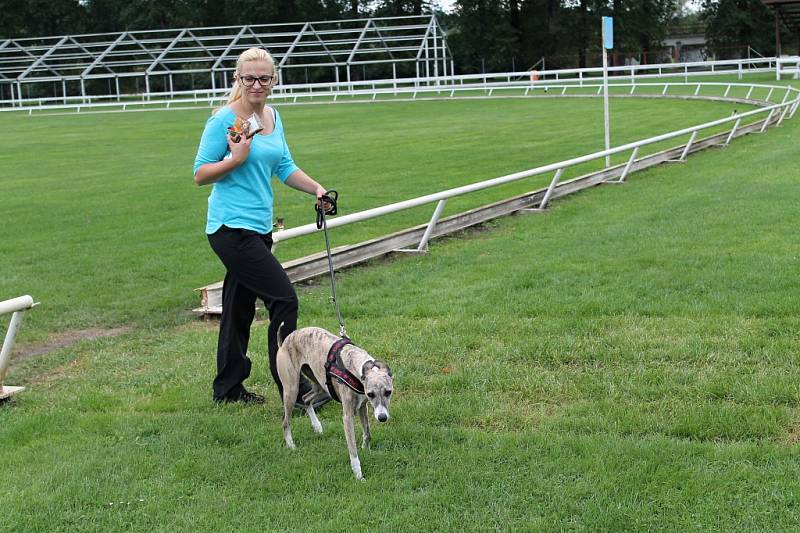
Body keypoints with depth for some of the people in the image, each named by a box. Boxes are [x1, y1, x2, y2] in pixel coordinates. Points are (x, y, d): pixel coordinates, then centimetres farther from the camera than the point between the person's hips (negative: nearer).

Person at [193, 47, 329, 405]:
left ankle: (228, 389, 26)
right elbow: (200, 175, -9)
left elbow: (284, 167, 18)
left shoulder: (273, 117, 10)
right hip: (231, 227, -8)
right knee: (284, 299, -12)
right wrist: (236, 159, -23)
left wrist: (317, 189, 5)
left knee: (240, 308, 15)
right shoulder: (224, 120, -12)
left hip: (259, 227, 8)